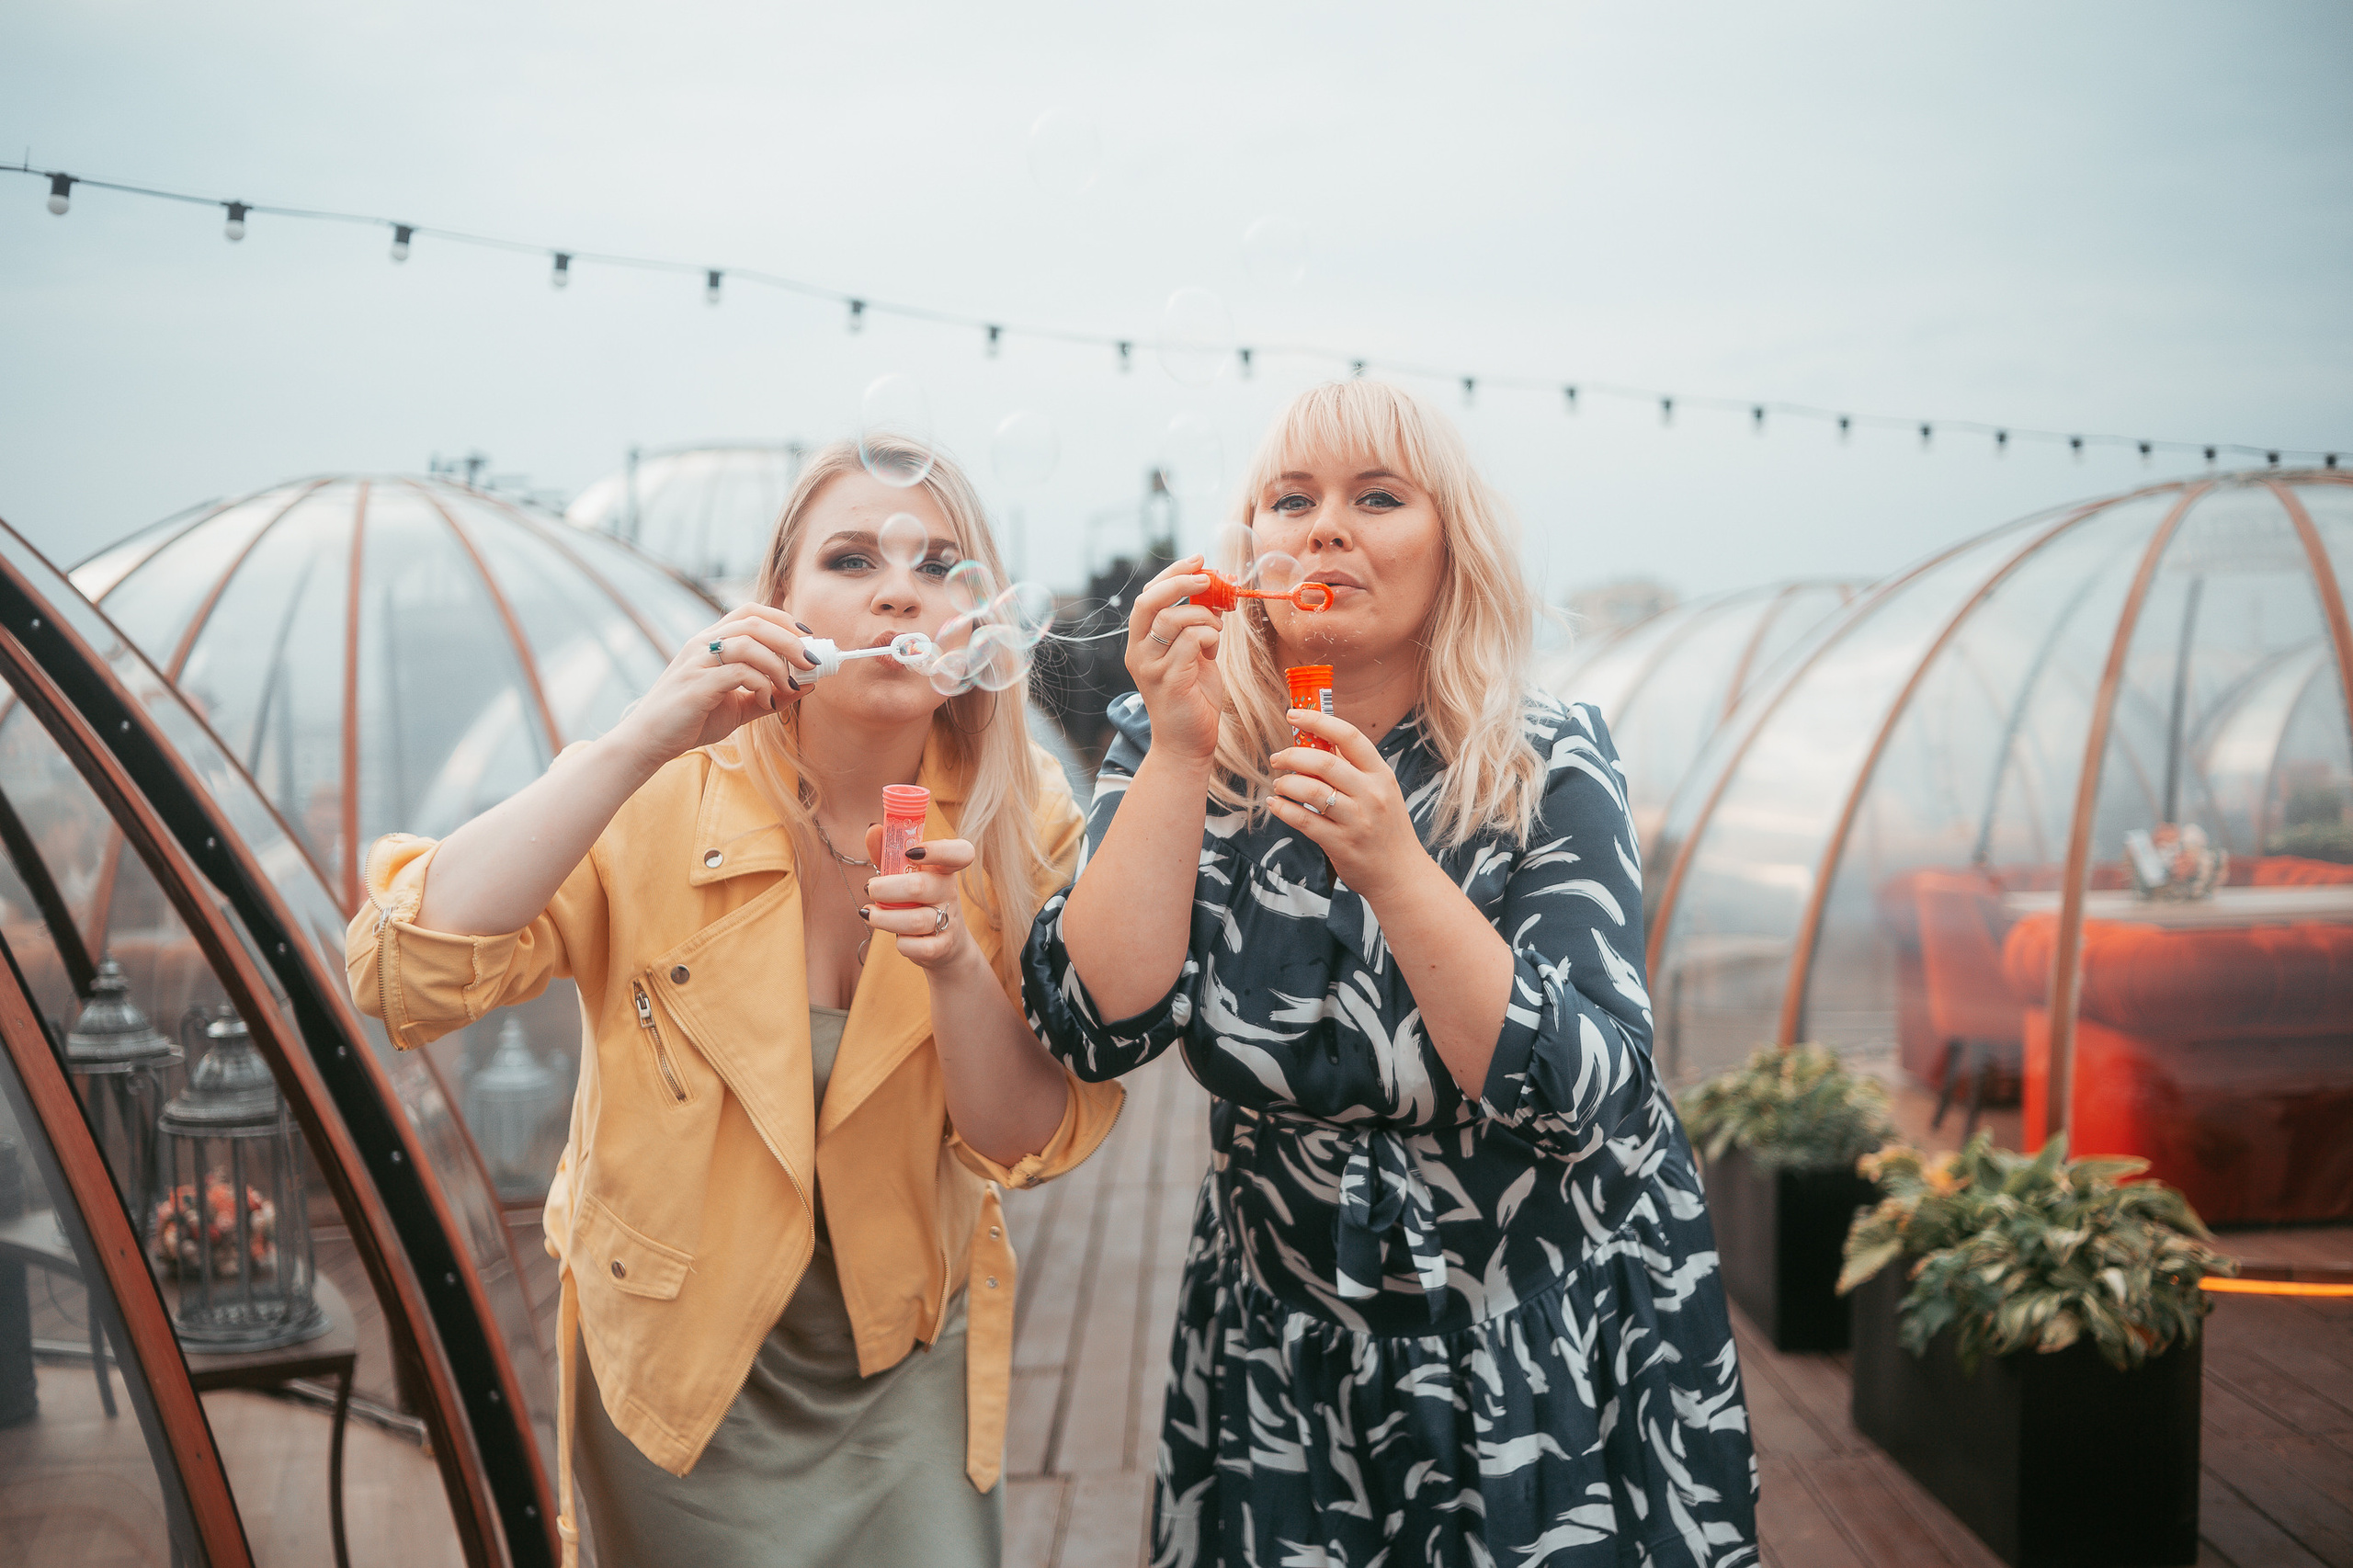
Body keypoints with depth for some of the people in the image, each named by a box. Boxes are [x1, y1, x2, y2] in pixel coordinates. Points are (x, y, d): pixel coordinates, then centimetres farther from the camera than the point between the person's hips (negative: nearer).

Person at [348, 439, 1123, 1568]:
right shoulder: (661, 807, -16)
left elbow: (1028, 1143, -12)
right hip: (689, 1373, -1)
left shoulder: (1016, 825, -10)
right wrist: (641, 743, -35)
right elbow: (407, 976, -29)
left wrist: (954, 961, -32)